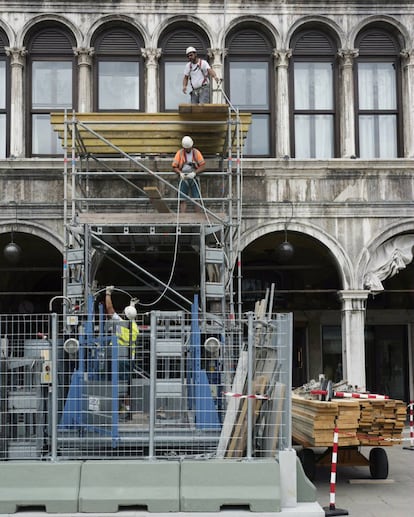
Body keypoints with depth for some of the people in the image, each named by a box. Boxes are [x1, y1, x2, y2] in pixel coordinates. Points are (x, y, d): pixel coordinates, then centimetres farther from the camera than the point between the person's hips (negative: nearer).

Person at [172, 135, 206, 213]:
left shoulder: (196, 153, 2)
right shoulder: (179, 153, 2)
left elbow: (203, 166, -4)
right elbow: (174, 167, -1)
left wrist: (194, 173, -19)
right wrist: (180, 173, -20)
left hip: (194, 178, 0)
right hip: (183, 179, 0)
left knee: (197, 200, 0)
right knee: (183, 200, -5)